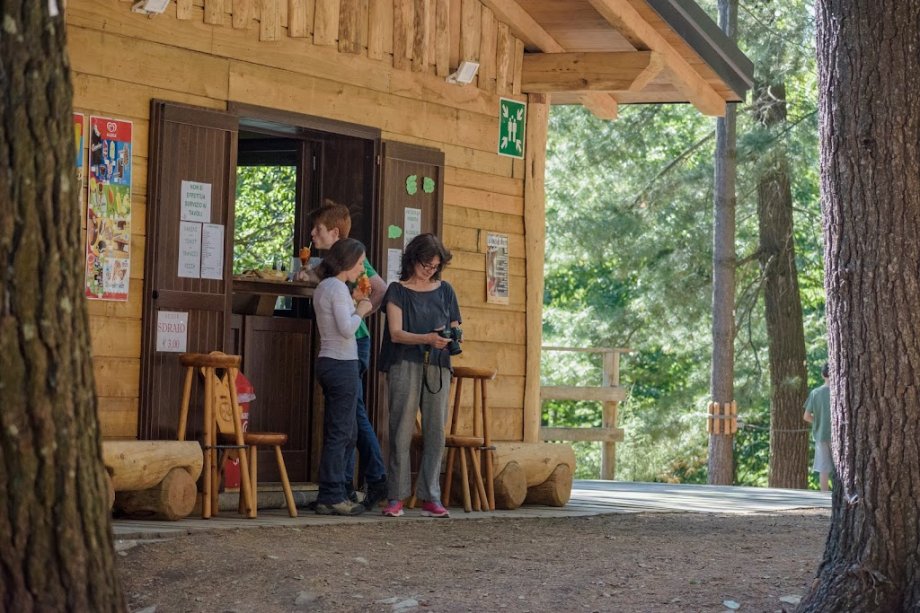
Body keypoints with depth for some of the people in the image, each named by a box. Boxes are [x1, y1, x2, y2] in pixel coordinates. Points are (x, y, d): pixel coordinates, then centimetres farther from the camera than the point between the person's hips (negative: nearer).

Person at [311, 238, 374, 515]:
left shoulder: (323, 287, 17)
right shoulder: (338, 288, -13)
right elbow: (347, 330, -19)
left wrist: (357, 310, 11)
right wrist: (360, 311, -3)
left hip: (329, 364, 10)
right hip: (341, 365, -10)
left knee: (346, 432, 14)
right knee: (339, 433, -7)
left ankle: (333, 494, 15)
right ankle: (331, 497, -5)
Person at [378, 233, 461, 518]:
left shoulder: (445, 290, 14)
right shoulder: (398, 291, 4)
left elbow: (455, 328, 16)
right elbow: (396, 333, -6)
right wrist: (428, 339, -22)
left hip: (438, 367, 3)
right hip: (405, 365, -3)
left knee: (435, 431, -1)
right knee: (402, 430, -6)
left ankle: (430, 498, 2)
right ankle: (396, 497, -4)